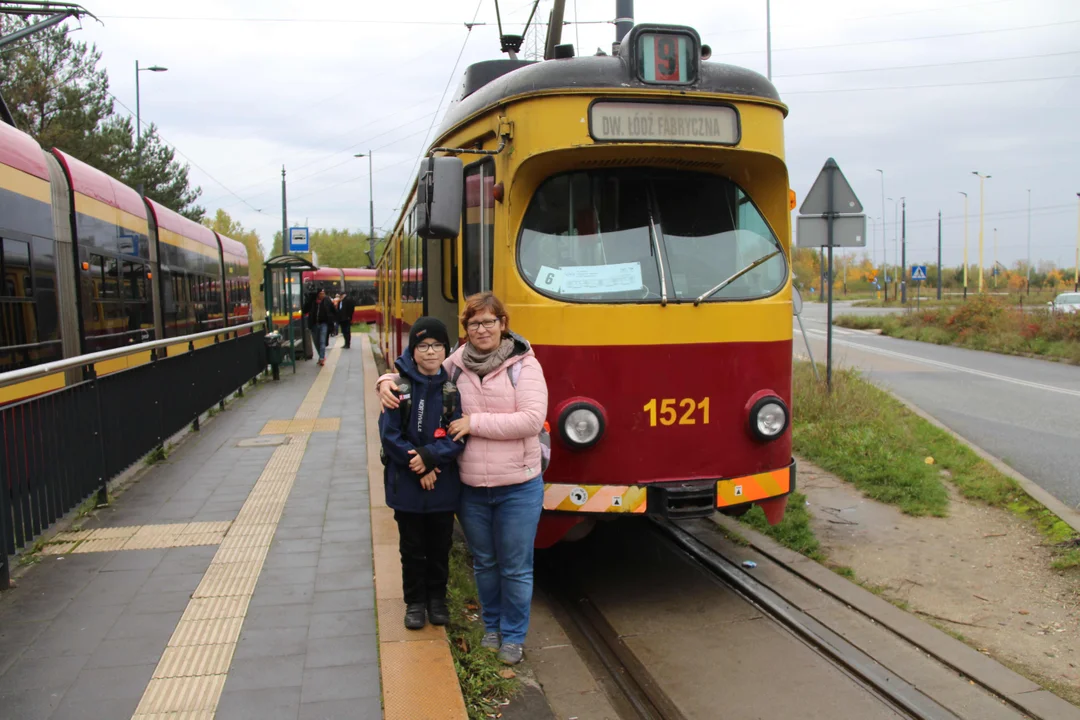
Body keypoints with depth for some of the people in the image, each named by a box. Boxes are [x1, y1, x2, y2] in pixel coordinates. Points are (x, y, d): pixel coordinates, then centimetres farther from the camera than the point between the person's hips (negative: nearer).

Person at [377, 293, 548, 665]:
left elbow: (531, 419, -19)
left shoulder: (523, 365, -8)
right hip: (470, 489, 4)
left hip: (517, 488, -3)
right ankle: (491, 627, 41)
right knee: (484, 563, 20)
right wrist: (387, 381, -6)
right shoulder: (454, 365, 1)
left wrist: (476, 422, -17)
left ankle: (513, 637, 28)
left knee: (515, 568, 9)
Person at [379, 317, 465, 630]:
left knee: (440, 546, 15)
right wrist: (419, 469, -14)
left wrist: (430, 456, -22)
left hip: (444, 486, 1)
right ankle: (415, 602, 31)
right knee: (412, 548, 14)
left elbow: (459, 436, -8)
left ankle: (437, 599, 34)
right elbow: (389, 434, -9)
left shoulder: (453, 388, -3)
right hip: (406, 485, -1)